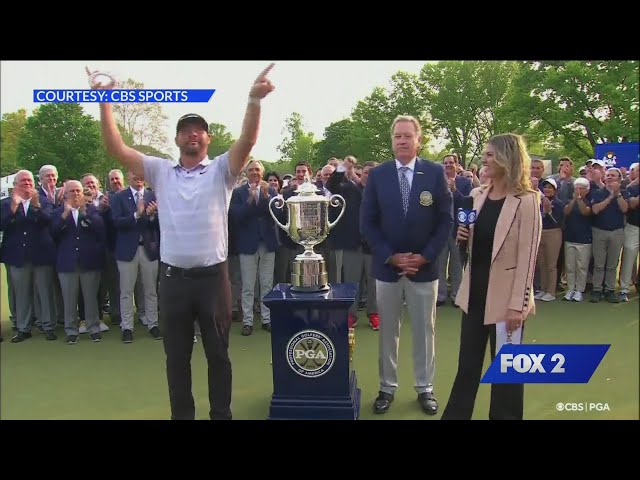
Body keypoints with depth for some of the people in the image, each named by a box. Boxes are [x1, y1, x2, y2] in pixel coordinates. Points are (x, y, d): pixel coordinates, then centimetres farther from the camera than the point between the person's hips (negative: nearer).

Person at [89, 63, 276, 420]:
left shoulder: (221, 170, 2)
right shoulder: (161, 171, 8)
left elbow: (248, 141, -13)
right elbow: (117, 148, 2)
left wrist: (255, 100, -27)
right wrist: (105, 101, -6)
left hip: (213, 275, -2)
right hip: (173, 277, 2)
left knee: (218, 353, 11)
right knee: (177, 355, 13)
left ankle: (222, 414, 27)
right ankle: (182, 415, 29)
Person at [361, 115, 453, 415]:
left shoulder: (435, 173, -1)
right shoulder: (377, 175, 0)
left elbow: (446, 219, -1)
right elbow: (367, 222, -1)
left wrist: (425, 256, -10)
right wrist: (390, 256, -10)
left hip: (424, 266, 0)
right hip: (386, 266, 1)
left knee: (424, 330, 10)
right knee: (387, 331, 10)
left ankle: (425, 388, 26)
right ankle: (387, 387, 24)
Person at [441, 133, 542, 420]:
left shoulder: (527, 201, -14)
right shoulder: (477, 195, 5)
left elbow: (527, 257, -15)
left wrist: (517, 304, -17)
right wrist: (462, 235, -7)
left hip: (504, 295, -6)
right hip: (474, 291, 6)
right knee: (467, 363, 16)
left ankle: (504, 415, 30)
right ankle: (455, 415, 31)